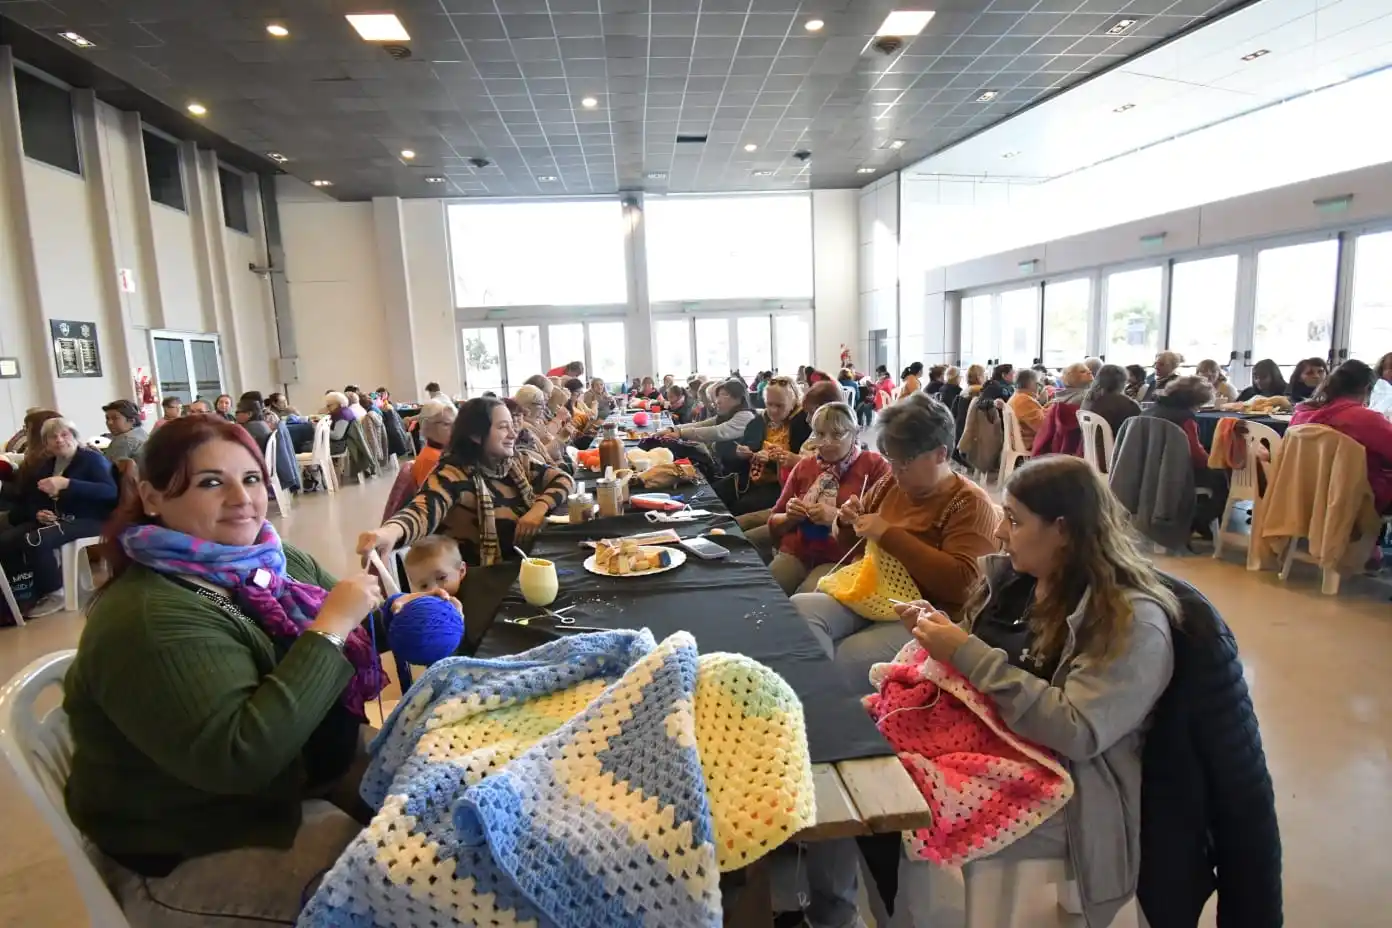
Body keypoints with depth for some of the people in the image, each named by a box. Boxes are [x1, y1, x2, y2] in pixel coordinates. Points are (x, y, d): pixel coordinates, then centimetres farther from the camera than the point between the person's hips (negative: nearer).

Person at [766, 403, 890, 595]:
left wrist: (837, 517, -18)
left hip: (841, 560, -4)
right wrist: (790, 517, -3)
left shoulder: (874, 465, 1)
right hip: (795, 554, 5)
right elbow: (774, 524, 19)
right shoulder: (804, 465, 15)